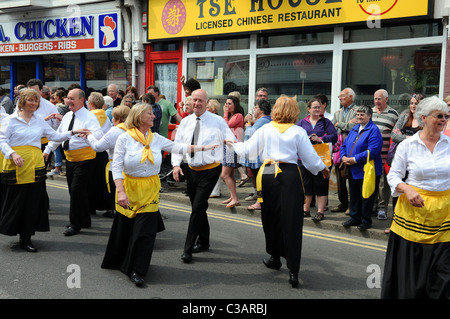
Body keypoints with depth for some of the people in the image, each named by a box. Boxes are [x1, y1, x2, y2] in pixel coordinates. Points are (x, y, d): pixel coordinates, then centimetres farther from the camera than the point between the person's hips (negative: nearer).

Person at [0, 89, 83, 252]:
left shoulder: (39, 120, 14)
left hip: (35, 165, 4)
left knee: (33, 201, 3)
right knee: (17, 200, 0)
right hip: (17, 165, -4)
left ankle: (26, 238, 14)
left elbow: (55, 136, 17)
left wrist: (72, 132, 8)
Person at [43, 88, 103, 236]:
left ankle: (75, 224, 5)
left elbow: (99, 134, -30)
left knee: (77, 190, -8)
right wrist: (47, 150, 15)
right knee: (73, 190, 13)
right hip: (69, 158, 8)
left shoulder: (89, 117, -13)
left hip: (84, 159, -8)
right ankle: (85, 221, 27)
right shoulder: (67, 116, 10)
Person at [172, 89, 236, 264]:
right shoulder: (185, 122, 7)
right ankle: (203, 242, 35)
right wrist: (176, 164, -5)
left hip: (210, 170, -5)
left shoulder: (218, 121, -5)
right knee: (198, 208, 16)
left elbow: (232, 141, -8)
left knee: (197, 208, -9)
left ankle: (188, 249, 0)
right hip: (191, 170, 5)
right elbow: (177, 144, 9)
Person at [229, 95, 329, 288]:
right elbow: (310, 157, 5)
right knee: (291, 222, 0)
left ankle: (275, 258, 33)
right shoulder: (298, 132, 1)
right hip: (289, 176, -1)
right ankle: (293, 270, 0)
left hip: (268, 175, 2)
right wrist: (323, 168, 25)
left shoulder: (265, 129, 3)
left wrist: (233, 143, 26)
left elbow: (248, 151, 7)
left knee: (271, 219, 17)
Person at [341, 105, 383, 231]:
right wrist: (344, 157, -5)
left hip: (367, 171, -7)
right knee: (354, 195, 13)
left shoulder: (373, 130, -11)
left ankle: (366, 220, 13)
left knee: (366, 196, 1)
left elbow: (372, 151, -21)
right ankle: (355, 218, 25)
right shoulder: (354, 129, 14)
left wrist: (355, 159, -21)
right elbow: (344, 145, 16)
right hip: (353, 171, 7)